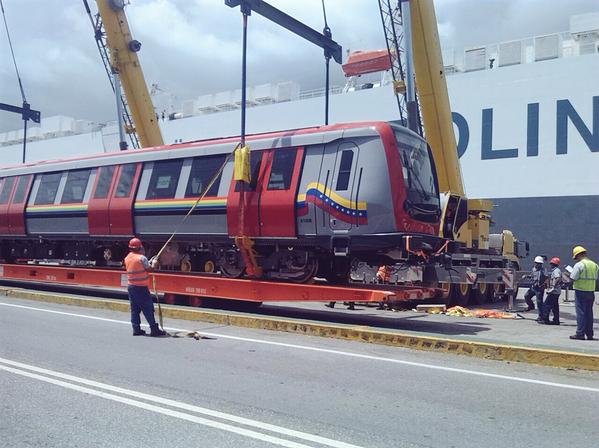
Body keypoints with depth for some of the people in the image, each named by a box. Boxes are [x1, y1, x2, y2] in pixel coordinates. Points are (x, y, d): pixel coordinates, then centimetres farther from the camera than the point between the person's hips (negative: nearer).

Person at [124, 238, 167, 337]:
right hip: (141, 287, -7)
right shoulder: (141, 258, -14)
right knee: (148, 308, -3)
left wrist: (149, 263, 16)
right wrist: (154, 264, 9)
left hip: (131, 286, 7)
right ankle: (154, 329, -1)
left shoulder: (127, 258, 9)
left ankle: (136, 329, 11)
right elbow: (150, 269, -10)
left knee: (134, 309, 10)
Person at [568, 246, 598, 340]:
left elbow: (572, 278, -15)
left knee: (580, 313, -1)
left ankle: (580, 333, -1)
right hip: (591, 292, 6)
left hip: (580, 291, -6)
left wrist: (570, 274, 5)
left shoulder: (579, 265, -13)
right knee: (589, 313, 12)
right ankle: (589, 334, 16)